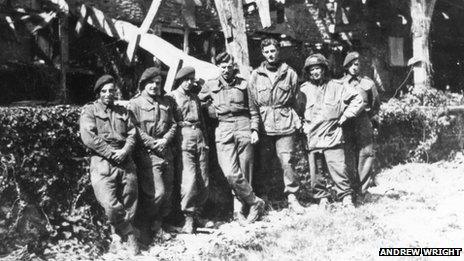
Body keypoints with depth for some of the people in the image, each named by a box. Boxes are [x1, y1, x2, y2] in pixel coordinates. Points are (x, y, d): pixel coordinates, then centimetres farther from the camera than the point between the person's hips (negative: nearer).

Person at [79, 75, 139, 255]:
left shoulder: (122, 111, 20)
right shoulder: (89, 111, 6)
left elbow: (132, 133, 11)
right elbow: (88, 138, -6)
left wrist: (125, 150, -9)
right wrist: (111, 153, -12)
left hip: (125, 162, 4)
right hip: (102, 162, -4)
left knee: (128, 204, 3)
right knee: (111, 206, -14)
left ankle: (119, 235, 20)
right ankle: (130, 234, 7)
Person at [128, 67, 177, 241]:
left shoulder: (166, 103, 15)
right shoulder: (135, 103, -1)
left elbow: (173, 124, 14)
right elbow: (135, 129, -9)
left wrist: (165, 140, -4)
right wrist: (152, 143, -14)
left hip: (166, 153, 6)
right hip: (147, 154, -6)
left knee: (168, 191, 8)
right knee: (157, 192, -12)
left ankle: (157, 225, 23)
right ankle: (143, 225, 6)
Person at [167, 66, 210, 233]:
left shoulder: (195, 97, 24)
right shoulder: (172, 97, 4)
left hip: (200, 139, 6)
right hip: (184, 140, -6)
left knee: (204, 181, 2)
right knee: (189, 180, -16)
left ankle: (196, 212, 14)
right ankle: (189, 218, -9)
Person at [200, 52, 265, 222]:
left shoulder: (243, 84, 12)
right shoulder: (210, 86, 13)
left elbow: (253, 110, 15)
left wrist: (254, 129, 3)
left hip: (243, 126, 0)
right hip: (223, 130, 0)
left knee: (245, 174, 1)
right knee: (231, 174, -14)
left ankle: (247, 208, 11)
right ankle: (255, 203, -2)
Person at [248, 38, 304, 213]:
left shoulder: (290, 73, 8)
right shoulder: (256, 75, 8)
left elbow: (295, 101, 9)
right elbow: (252, 104, 4)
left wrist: (297, 121, -2)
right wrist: (254, 129, -5)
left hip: (285, 124, -1)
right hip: (263, 125, 1)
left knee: (286, 161, -5)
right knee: (262, 163, 3)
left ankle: (292, 197, 5)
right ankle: (260, 197, 15)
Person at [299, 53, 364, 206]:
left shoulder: (336, 87, 5)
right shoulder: (304, 89, 8)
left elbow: (358, 100, 9)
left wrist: (345, 116, 3)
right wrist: (302, 125, 10)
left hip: (332, 136, -2)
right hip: (312, 138, 2)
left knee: (338, 167, -9)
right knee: (315, 171, 4)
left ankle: (347, 197, 3)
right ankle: (322, 197, 17)